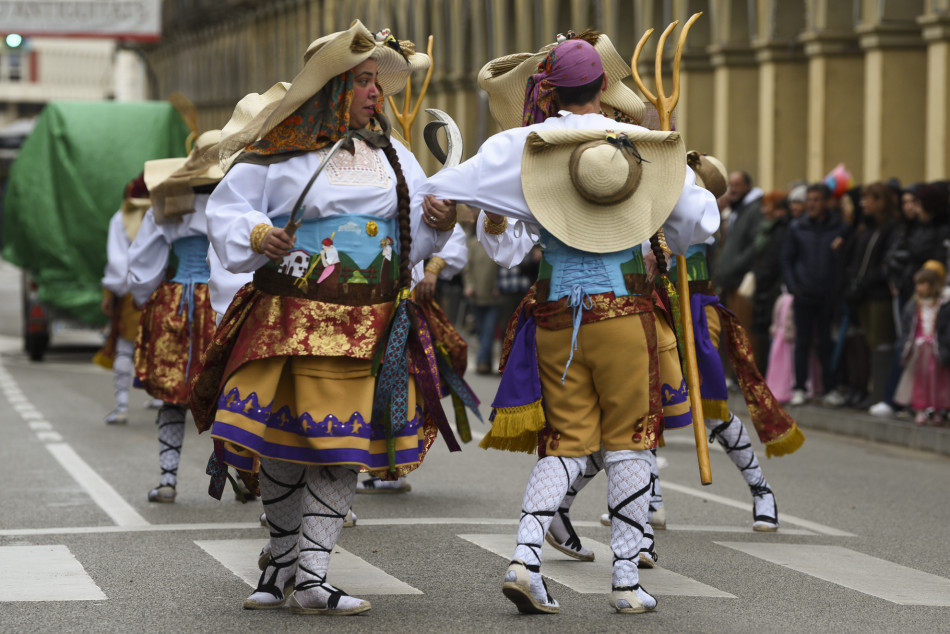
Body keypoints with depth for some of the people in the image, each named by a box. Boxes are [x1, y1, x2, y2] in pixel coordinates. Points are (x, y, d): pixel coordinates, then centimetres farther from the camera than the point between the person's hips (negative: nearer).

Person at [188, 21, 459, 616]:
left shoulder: (393, 155, 11)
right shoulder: (278, 155, -3)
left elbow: (414, 236, 16)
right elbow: (226, 211, 2)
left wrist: (439, 223, -5)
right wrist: (256, 236, -17)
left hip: (370, 328, 3)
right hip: (290, 316, -3)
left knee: (341, 445, -2)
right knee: (280, 442, 3)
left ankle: (311, 576, 0)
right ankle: (284, 562, 22)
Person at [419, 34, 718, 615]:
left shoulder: (523, 147, -1)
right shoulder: (643, 144, 1)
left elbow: (441, 190, -4)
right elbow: (699, 220, 8)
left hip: (557, 314, 1)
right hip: (626, 308, -1)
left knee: (567, 444, 10)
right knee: (628, 442, 7)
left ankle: (526, 557, -7)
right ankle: (627, 580, 7)